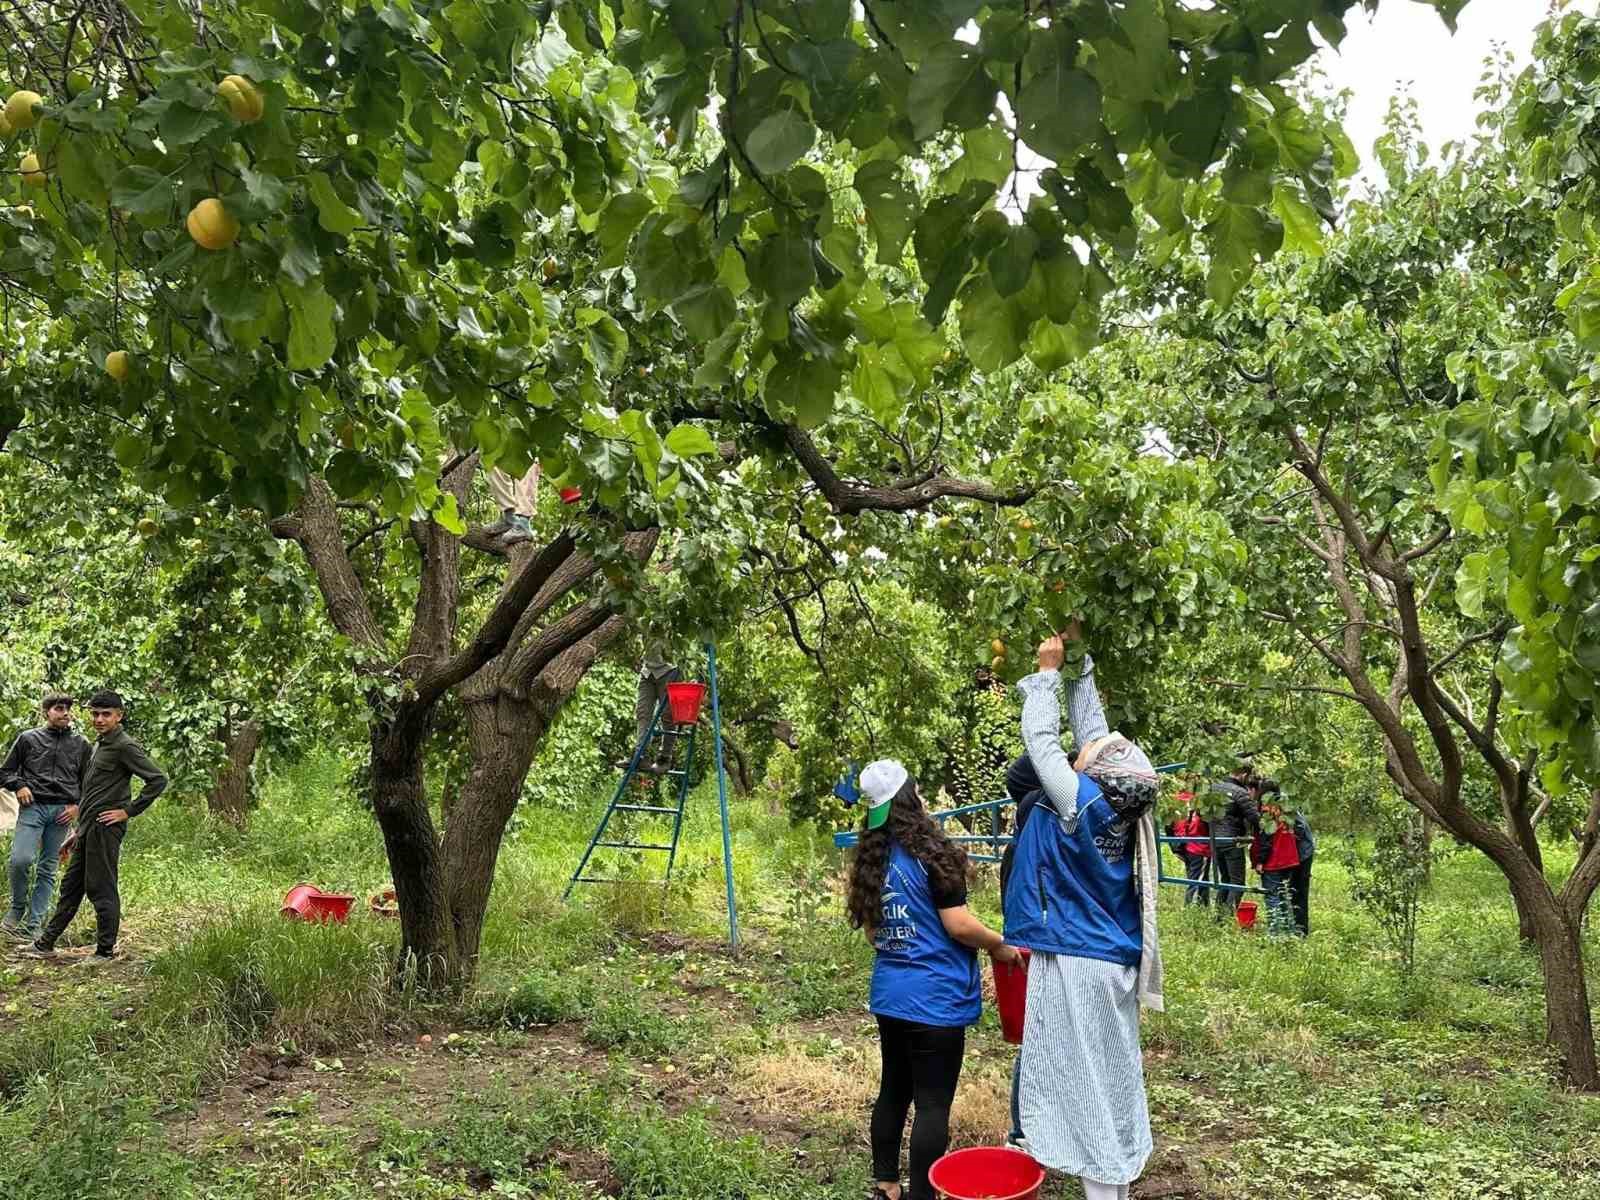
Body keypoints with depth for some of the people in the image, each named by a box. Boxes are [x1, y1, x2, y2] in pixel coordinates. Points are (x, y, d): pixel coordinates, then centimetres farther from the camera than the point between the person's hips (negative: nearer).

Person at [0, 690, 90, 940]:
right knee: (21, 859, -19)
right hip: (33, 807, -1)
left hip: (63, 811, 1)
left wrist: (78, 806, 2)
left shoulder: (81, 743, 12)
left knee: (47, 869, 2)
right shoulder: (29, 739, 9)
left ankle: (33, 925, 8)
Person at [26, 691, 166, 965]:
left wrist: (129, 811, -16)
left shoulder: (125, 746, -13)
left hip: (106, 828, -9)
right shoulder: (100, 744, 17)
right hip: (88, 828, 9)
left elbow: (157, 780, -20)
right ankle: (46, 944, 24)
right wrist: (78, 829, 21)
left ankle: (105, 951, 6)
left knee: (101, 889, -3)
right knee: (71, 886, 15)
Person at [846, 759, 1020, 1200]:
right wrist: (1001, 946, 0)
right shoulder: (929, 853, -15)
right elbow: (958, 925, -15)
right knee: (933, 1104, 1)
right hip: (934, 999, -7)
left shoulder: (871, 861, 6)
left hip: (889, 993, 7)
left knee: (894, 1091, 18)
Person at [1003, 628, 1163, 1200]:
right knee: (1110, 1079, 15)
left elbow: (1039, 738, -11)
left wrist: (1048, 670, -1)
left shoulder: (1081, 802, -18)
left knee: (1081, 1083, 0)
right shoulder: (1117, 804, 0)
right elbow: (1092, 725, 8)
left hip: (1075, 966, -8)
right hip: (1112, 962, 8)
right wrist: (1079, 658, 12)